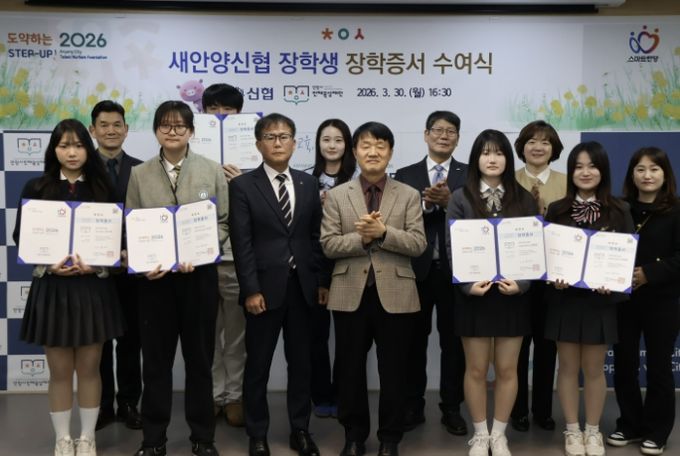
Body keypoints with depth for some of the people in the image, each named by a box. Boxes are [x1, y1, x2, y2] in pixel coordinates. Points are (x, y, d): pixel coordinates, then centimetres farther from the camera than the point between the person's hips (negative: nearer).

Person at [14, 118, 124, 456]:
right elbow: (21, 237, -1)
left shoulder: (103, 189, 5)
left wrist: (95, 264, -16)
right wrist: (49, 264, -16)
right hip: (51, 286, 0)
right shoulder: (36, 188, 2)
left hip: (93, 286, 1)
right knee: (60, 371, 7)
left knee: (89, 368, 8)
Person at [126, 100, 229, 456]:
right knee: (156, 359, 7)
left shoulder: (212, 171, 2)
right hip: (155, 276, 1)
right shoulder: (139, 174, 5)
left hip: (199, 274, -1)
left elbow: (223, 223, 0)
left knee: (199, 358, 9)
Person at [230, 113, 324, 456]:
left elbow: (316, 236, 9)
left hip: (302, 286, 3)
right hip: (265, 287, -3)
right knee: (258, 365, 7)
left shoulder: (308, 183, 9)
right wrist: (251, 290, -13)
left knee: (301, 362, 11)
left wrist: (321, 281, 4)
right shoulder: (243, 186, -2)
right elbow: (242, 244, -8)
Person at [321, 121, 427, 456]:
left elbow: (418, 244, -5)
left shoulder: (409, 196, 5)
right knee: (350, 369, 10)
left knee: (393, 370, 8)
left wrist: (383, 232, -18)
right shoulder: (336, 196, 5)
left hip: (395, 294, 0)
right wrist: (362, 237, -17)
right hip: (350, 295, 1)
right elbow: (328, 245, -3)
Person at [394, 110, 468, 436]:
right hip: (417, 270, 1)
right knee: (415, 341, 10)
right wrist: (426, 204, -19)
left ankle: (451, 409, 21)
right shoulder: (405, 175, 5)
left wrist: (448, 202, -22)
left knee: (453, 342, 8)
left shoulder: (469, 175, 3)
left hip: (454, 270, 0)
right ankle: (413, 407, 23)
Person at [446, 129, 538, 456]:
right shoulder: (461, 198, 1)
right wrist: (467, 284, -16)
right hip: (473, 294, -1)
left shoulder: (524, 199, 5)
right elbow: (452, 248, -3)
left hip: (512, 294, 1)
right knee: (476, 369, 7)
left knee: (507, 369, 8)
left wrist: (521, 283, -13)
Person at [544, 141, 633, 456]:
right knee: (568, 367, 8)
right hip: (565, 297, 1)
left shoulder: (619, 211, 0)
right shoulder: (557, 210, 1)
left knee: (594, 369, 9)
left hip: (600, 299, 0)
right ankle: (572, 431, 22)